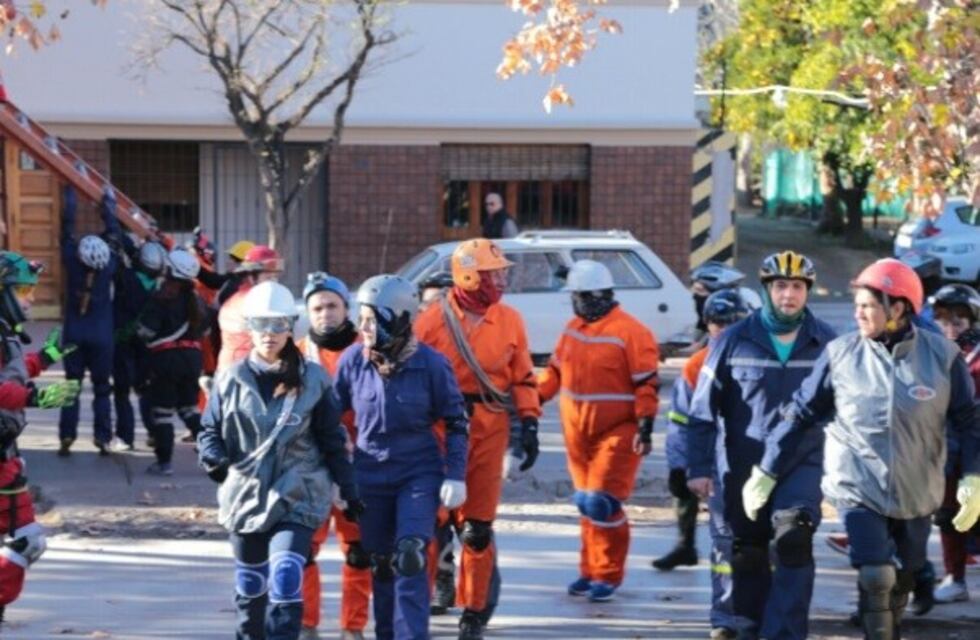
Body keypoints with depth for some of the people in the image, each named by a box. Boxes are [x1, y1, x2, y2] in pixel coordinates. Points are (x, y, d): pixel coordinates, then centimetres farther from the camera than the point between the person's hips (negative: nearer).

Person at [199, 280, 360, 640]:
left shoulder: (312, 380, 1)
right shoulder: (232, 380, 3)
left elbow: (332, 440, 6)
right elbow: (210, 429, 9)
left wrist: (349, 491, 7)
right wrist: (213, 458, -13)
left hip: (297, 498, -2)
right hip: (245, 496, 2)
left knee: (286, 578, -18)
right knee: (250, 584, 13)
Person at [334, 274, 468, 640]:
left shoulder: (430, 363, -13)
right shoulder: (353, 360, -8)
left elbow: (456, 422, -3)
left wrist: (455, 475, -6)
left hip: (419, 473, -3)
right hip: (371, 473, 3)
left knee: (410, 557, -16)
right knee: (381, 563, 11)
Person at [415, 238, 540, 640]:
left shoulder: (509, 321, 6)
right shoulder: (433, 321, -3)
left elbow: (522, 378, 11)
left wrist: (529, 424, 3)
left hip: (489, 430, 2)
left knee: (477, 526, 3)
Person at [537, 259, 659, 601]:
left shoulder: (631, 332, -13)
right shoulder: (573, 329, 10)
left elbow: (647, 384, -13)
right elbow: (555, 370, 20)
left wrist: (645, 426, -17)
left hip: (616, 432, -7)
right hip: (577, 432, 7)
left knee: (601, 504, -10)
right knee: (585, 504, 12)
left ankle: (609, 575, 2)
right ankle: (591, 570, 23)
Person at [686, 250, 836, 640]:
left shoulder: (826, 343, 0)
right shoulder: (734, 341, -2)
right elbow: (703, 409, 1)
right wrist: (699, 467, -3)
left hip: (803, 463, -1)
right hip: (743, 467, 1)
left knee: (794, 542, -19)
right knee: (748, 554, 10)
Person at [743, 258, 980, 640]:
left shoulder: (942, 356, -6)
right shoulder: (840, 353, -5)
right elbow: (801, 414, 1)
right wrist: (765, 474, 1)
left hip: (917, 494, 2)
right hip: (858, 489, -2)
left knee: (901, 583, 15)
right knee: (875, 579, -15)